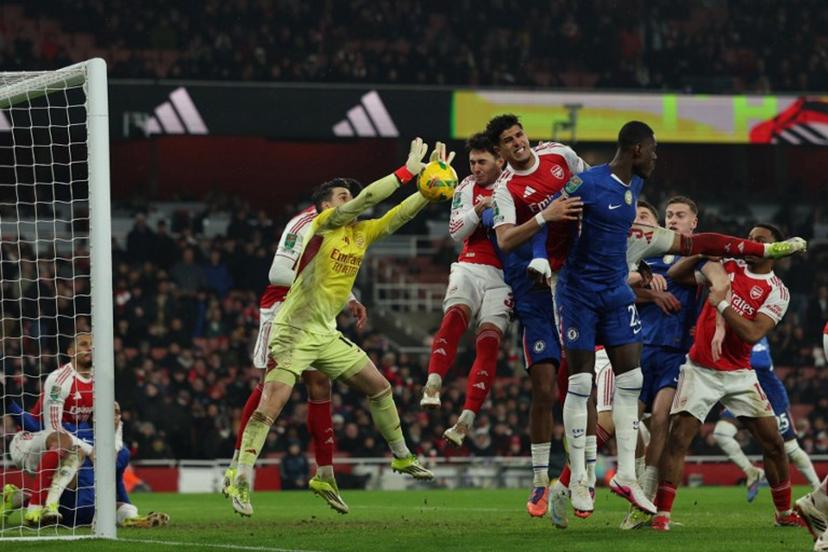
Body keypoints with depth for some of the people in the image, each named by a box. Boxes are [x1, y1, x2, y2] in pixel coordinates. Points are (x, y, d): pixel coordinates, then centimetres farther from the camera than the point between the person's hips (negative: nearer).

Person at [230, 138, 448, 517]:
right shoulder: (323, 225, -11)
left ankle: (401, 457, 31)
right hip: (294, 330, -8)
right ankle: (243, 480, -21)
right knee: (271, 402, -19)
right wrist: (408, 171, -18)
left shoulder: (362, 232, 10)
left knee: (379, 387, 14)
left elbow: (401, 213, 7)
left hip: (326, 335, 8)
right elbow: (366, 199, -23)